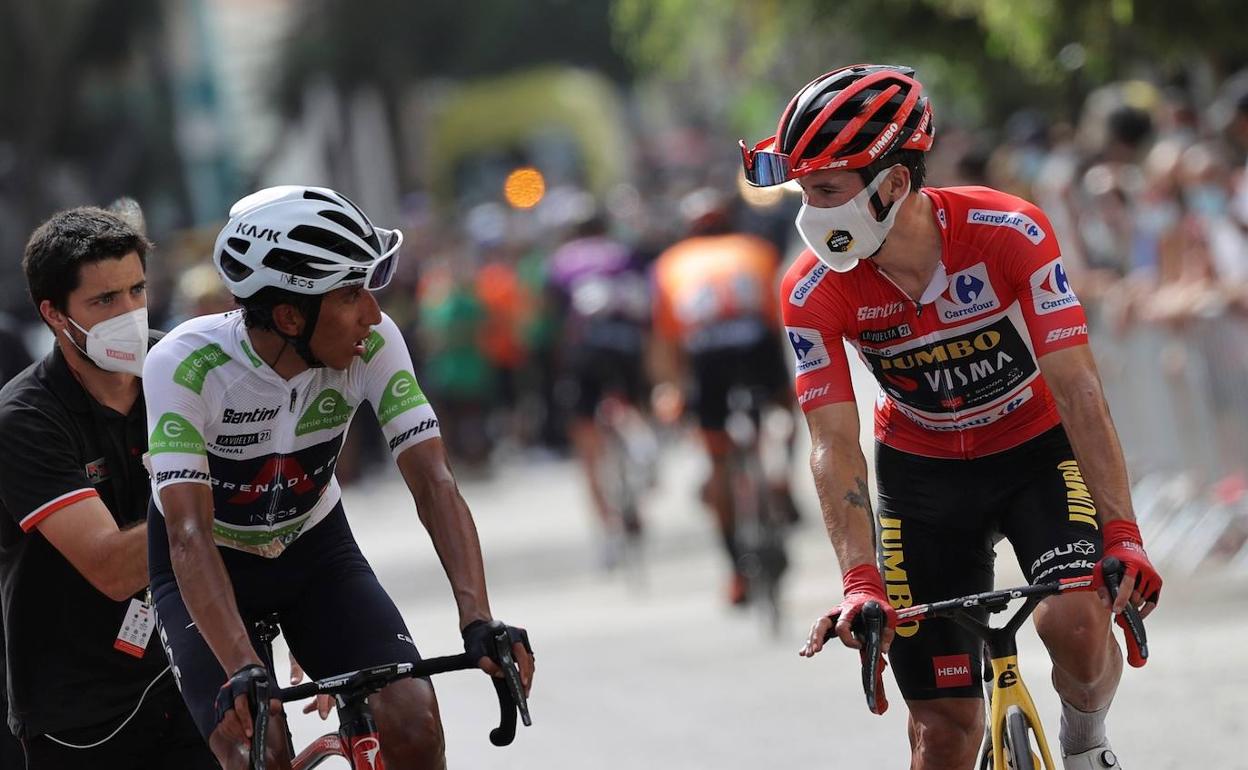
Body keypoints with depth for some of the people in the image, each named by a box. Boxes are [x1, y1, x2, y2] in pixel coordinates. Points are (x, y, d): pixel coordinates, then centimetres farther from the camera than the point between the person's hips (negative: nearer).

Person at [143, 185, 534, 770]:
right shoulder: (185, 366, -31)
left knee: (413, 722, -18)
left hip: (314, 550, 3)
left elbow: (433, 483, -24)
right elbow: (188, 534, -37)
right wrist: (243, 670, -50)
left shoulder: (373, 344, -22)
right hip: (206, 567, -3)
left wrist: (478, 622, -39)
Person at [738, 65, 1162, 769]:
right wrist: (861, 582, -38)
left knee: (1075, 622, -28)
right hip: (923, 469, 2)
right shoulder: (815, 294, -21)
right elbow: (835, 444, -23)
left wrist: (1123, 537, -37)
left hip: (1039, 449, -2)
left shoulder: (1011, 234, -26)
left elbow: (1077, 390, -28)